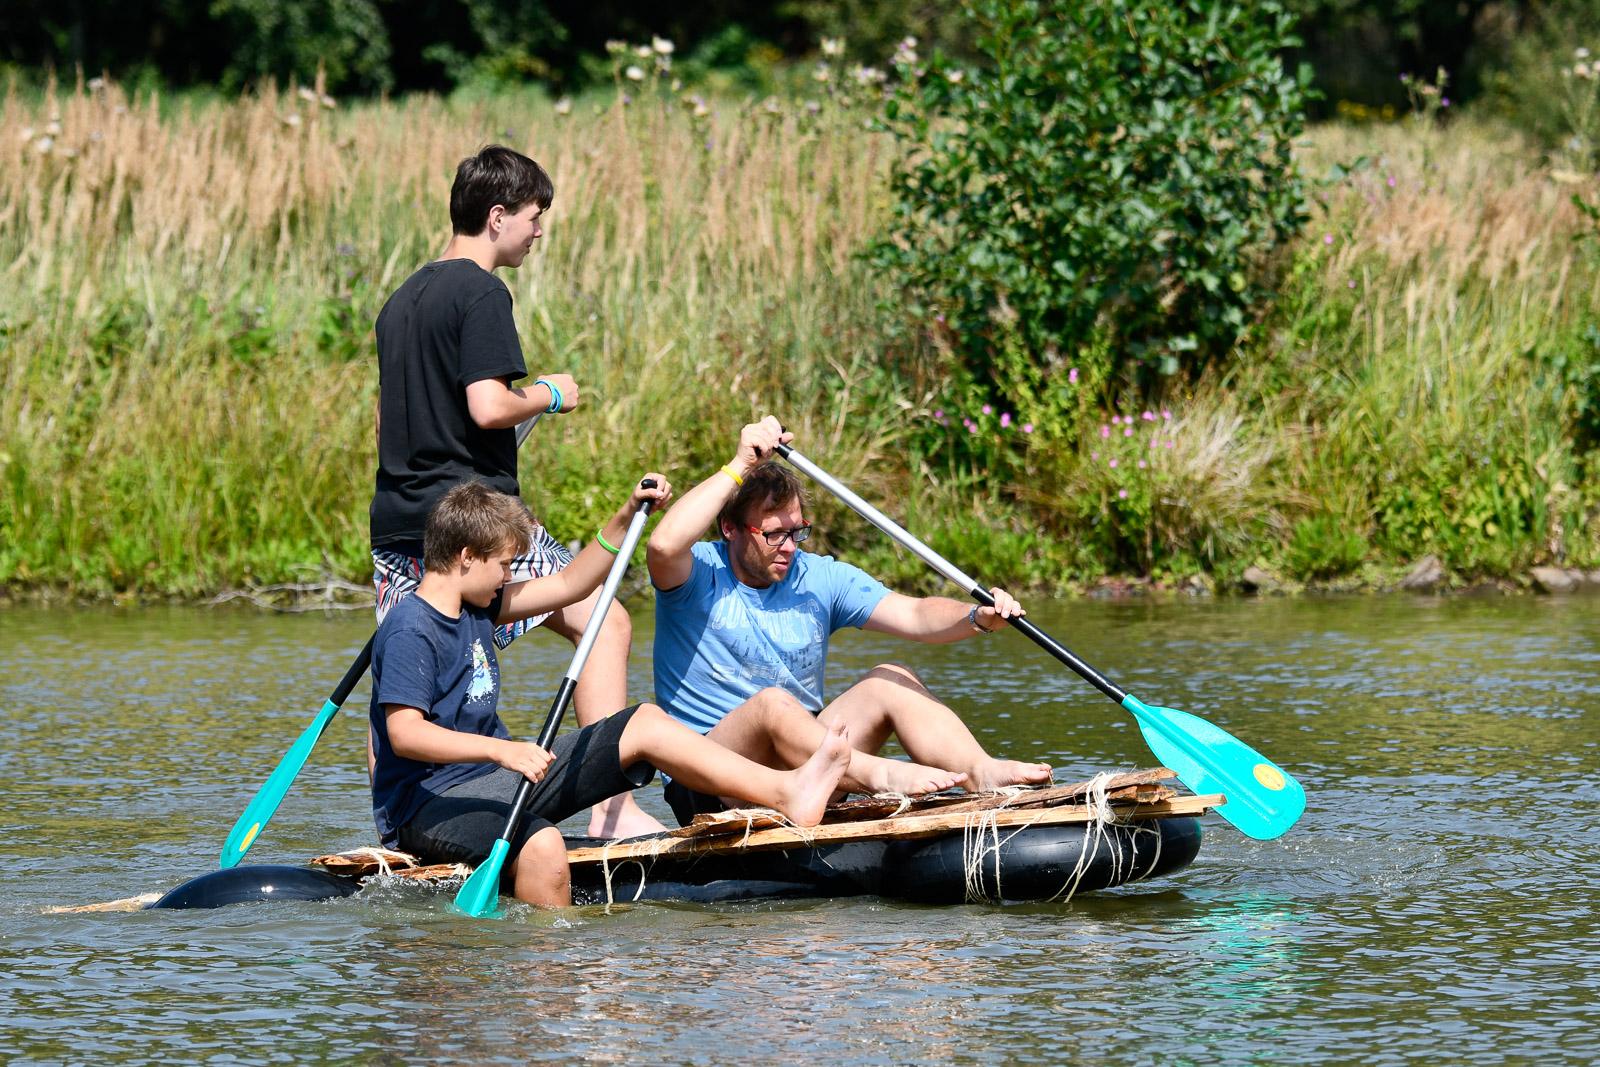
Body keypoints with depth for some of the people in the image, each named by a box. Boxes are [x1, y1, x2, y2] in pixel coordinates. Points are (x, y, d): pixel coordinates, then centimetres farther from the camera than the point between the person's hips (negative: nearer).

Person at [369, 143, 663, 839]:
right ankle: (612, 806, -13)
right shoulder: (481, 293, -10)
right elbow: (488, 407, -20)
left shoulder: (402, 300, 17)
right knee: (603, 622, -4)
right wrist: (550, 395, -3)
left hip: (397, 521, 9)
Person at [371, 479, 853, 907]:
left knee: (644, 725, 5)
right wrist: (501, 749, -41)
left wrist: (626, 517, 11)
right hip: (427, 805, -10)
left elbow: (568, 585, 19)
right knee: (542, 844, -42)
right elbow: (404, 734, -31)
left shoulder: (475, 607, 9)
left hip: (496, 778, 10)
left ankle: (787, 791, -2)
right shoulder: (410, 631, -20)